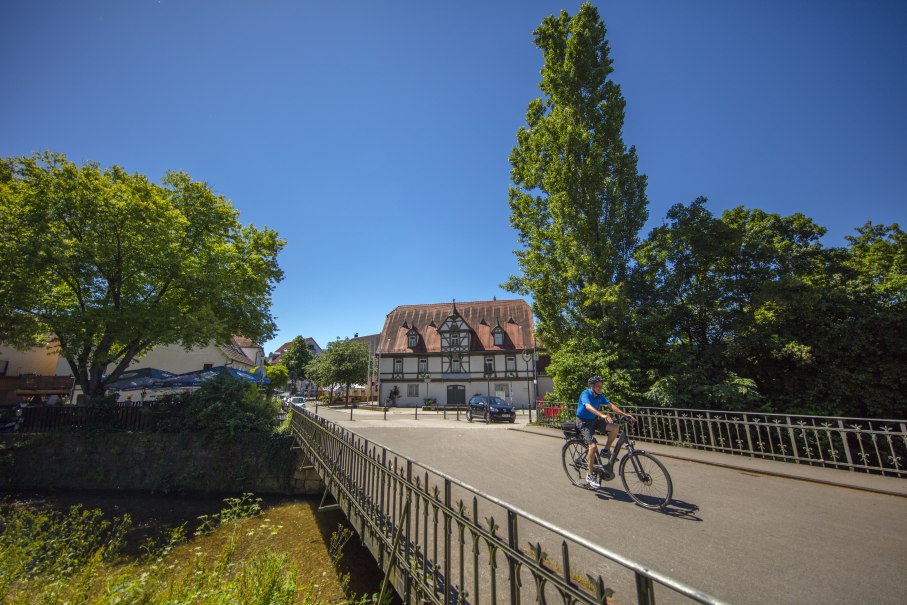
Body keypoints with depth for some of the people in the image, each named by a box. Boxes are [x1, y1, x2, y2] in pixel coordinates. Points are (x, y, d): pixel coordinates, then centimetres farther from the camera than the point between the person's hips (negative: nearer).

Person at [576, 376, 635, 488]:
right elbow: (588, 406, -39)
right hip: (583, 422, -6)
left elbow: (611, 405, -6)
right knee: (593, 445, -21)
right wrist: (602, 415, -54)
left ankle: (606, 450, 6)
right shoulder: (585, 394, -21)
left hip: (594, 420, 6)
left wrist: (625, 414, -19)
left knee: (614, 428, -16)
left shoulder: (600, 396, 0)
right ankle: (590, 476, -6)